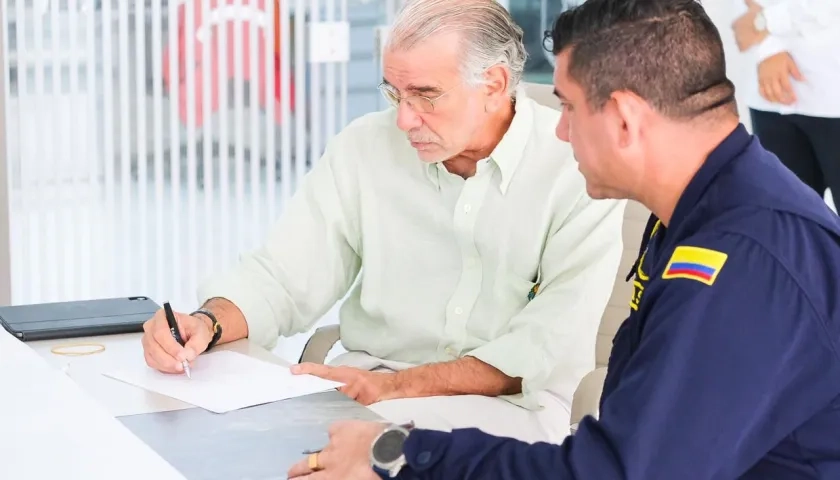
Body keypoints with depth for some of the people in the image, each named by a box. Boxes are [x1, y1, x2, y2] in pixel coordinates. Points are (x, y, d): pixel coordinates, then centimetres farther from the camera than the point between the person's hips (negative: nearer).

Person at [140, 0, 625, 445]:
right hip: (365, 377, 4)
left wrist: (401, 386, -23)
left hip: (512, 401, -4)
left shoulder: (579, 167, -11)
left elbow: (554, 346, -16)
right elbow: (283, 276, 3)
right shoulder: (366, 145, 1)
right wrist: (209, 323, -19)